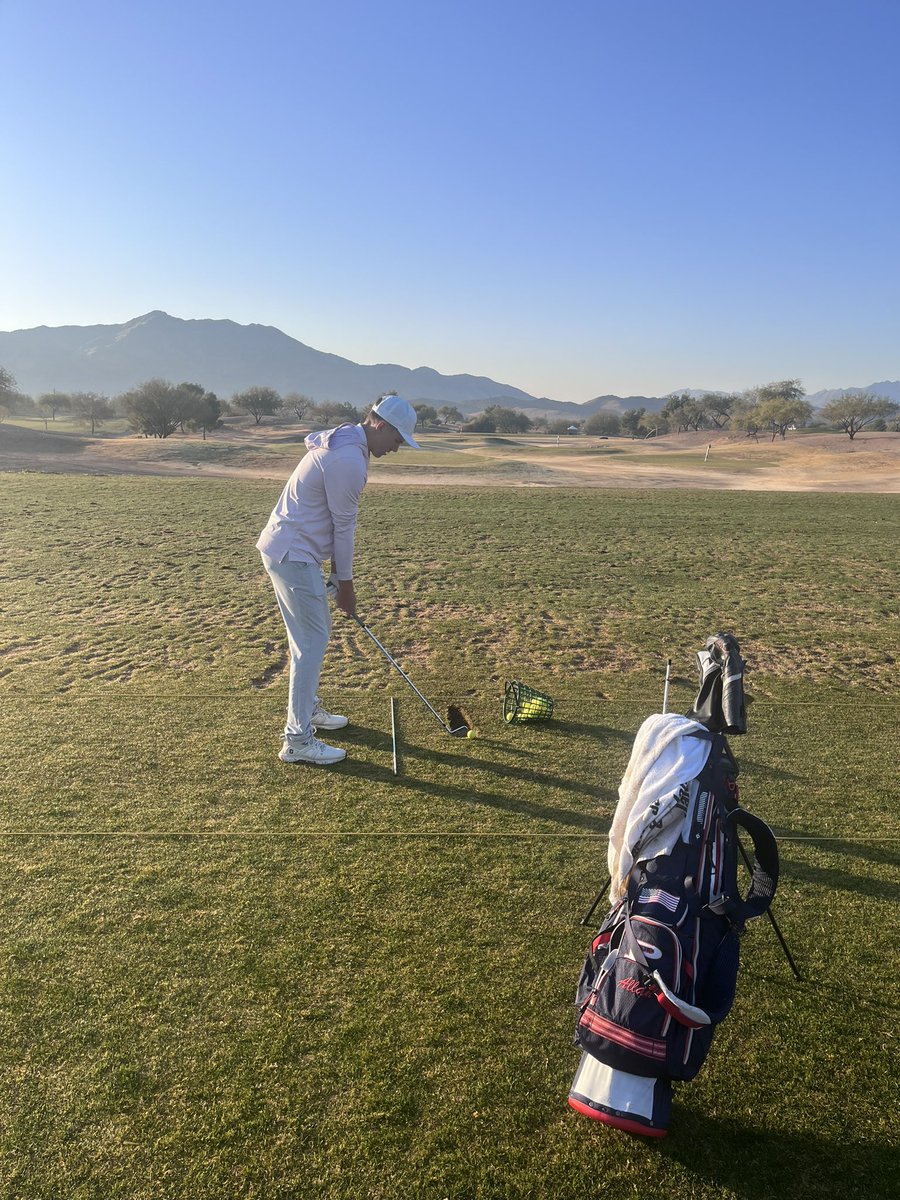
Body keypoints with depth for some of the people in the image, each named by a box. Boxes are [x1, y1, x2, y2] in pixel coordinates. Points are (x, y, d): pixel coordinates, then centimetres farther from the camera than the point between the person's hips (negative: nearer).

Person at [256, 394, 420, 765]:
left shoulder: (341, 442, 13)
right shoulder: (350, 460, -20)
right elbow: (344, 526, -14)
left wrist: (338, 573, 14)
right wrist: (345, 582, -4)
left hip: (290, 549, 11)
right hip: (294, 556, -11)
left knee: (314, 633, 19)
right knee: (312, 641, -6)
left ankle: (308, 710, 34)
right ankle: (297, 740, -1)